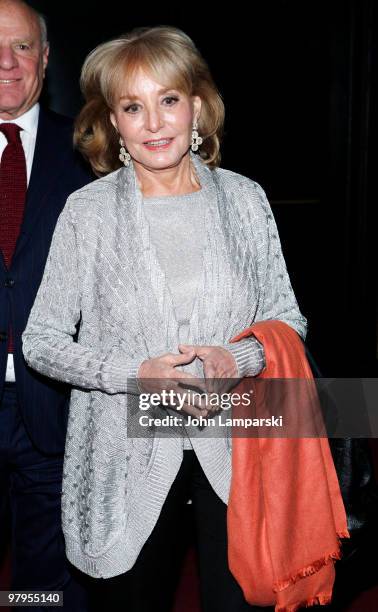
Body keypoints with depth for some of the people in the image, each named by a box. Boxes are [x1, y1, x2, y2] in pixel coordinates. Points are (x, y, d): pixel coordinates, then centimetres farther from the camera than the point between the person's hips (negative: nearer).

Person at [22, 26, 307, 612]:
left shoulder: (244, 197, 0)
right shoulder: (87, 211, -6)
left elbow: (287, 317, 6)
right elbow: (41, 341, -4)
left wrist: (237, 358, -15)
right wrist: (137, 374, -19)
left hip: (232, 445, 1)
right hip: (130, 452, 0)